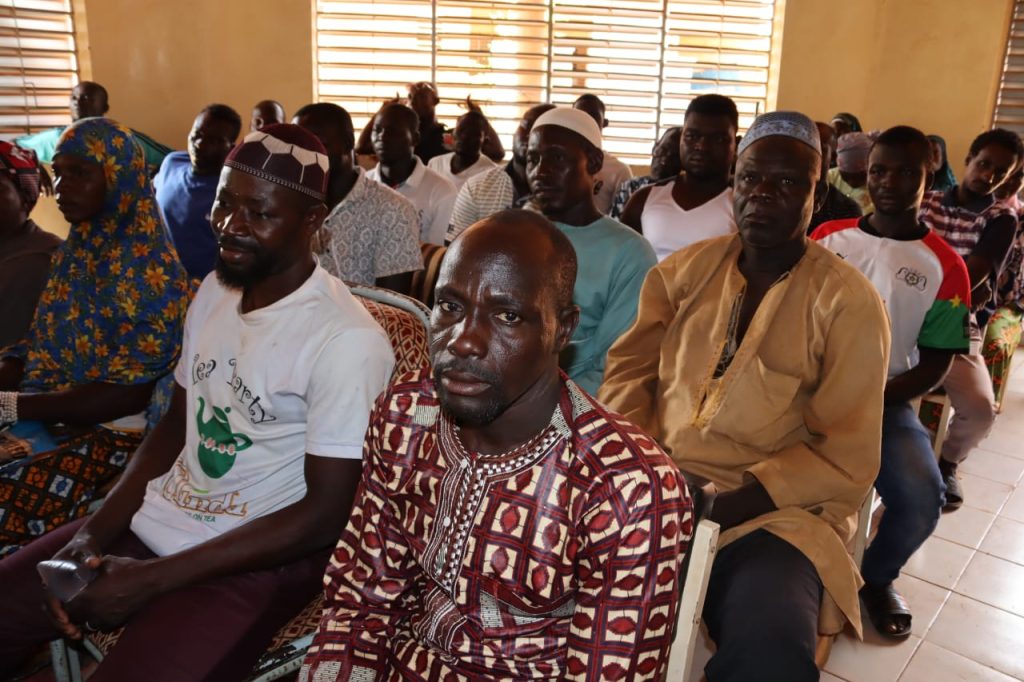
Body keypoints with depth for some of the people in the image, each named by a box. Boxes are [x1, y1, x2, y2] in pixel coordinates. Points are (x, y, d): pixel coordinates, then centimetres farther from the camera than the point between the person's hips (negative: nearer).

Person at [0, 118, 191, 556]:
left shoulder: (152, 270, -14)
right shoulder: (74, 252, 10)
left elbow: (130, 393, -18)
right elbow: (42, 346, 13)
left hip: (112, 434, -7)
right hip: (49, 417, 7)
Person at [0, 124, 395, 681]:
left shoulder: (347, 341, -22)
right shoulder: (215, 290, 5)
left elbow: (323, 516, -20)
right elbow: (177, 423, 12)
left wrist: (152, 579, -17)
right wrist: (94, 533, -2)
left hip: (255, 561, -7)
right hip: (152, 522, 7)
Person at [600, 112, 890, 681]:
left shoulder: (849, 303, -3)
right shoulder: (685, 269, 11)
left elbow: (846, 457, -7)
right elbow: (630, 370, 8)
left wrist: (727, 508, -17)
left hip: (774, 513, -3)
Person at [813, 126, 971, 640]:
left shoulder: (944, 267, 0)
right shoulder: (828, 237, 6)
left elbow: (935, 364, -1)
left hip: (886, 402, -1)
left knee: (921, 498, -25)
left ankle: (877, 576, 11)